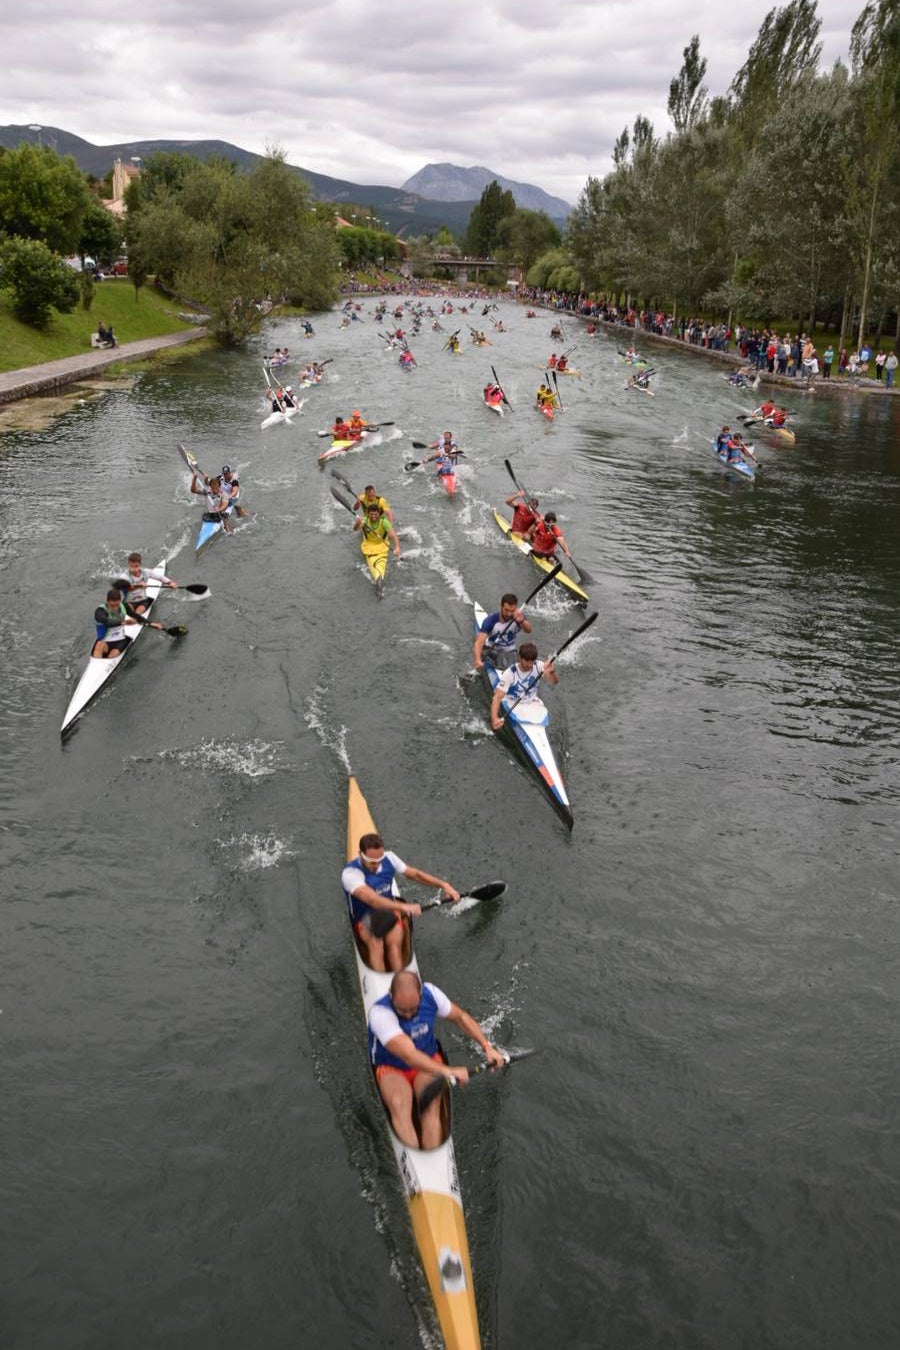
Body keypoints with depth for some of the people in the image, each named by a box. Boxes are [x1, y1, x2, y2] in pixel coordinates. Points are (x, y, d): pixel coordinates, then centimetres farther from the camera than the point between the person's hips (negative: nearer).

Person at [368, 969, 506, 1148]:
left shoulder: (430, 993, -16)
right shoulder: (379, 1013, -30)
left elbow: (460, 1016, 2)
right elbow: (408, 1056, -39)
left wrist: (487, 1046, -7)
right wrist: (447, 1071, -51)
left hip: (428, 1062, 3)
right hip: (391, 1068, -3)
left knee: (431, 1109, -26)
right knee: (399, 1107, -34)